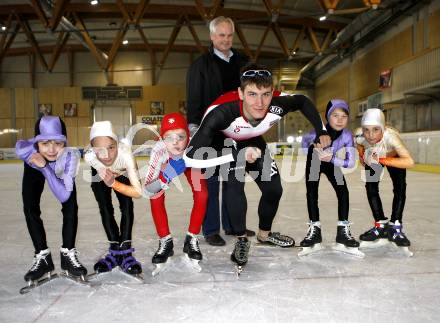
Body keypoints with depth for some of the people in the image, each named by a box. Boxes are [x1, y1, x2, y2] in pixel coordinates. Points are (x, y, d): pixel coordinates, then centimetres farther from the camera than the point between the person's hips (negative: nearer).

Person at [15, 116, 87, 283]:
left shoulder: (70, 156, -43)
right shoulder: (26, 150, -38)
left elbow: (64, 196, -45)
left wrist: (45, 166, -52)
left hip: (61, 170, -1)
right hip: (34, 169, 1)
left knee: (71, 207, -15)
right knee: (30, 209, -9)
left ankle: (68, 254, 2)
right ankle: (43, 257, 5)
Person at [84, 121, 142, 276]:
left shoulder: (125, 154, -44)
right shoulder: (89, 156, -42)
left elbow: (138, 192, -41)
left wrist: (114, 183, -47)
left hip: (122, 175, -1)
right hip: (100, 176, 1)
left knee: (127, 206, -14)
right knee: (105, 210, -4)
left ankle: (125, 252, -4)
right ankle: (115, 251, 10)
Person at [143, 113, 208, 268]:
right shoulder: (159, 150, -41)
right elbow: (147, 191, -38)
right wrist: (165, 177, -54)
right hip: (167, 163, 0)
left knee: (202, 195, -16)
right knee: (156, 199, -15)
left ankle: (192, 239, 4)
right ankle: (165, 242, 5)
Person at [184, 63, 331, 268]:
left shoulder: (278, 104, -33)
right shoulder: (222, 112, -44)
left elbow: (303, 101, -8)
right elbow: (191, 157, -46)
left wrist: (321, 132, -14)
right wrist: (238, 155, -45)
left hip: (253, 141, 4)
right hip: (224, 142, -4)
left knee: (274, 188, 3)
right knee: (234, 185, -27)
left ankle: (264, 233, 30)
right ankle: (241, 240, -3)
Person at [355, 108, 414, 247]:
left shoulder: (391, 136, -46)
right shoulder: (359, 135, -37)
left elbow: (410, 162, -57)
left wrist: (381, 160, -55)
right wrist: (362, 156, -12)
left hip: (393, 157, -2)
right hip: (372, 158, 2)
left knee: (400, 188, -14)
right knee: (371, 188, -4)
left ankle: (395, 227, 0)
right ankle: (381, 225, 12)